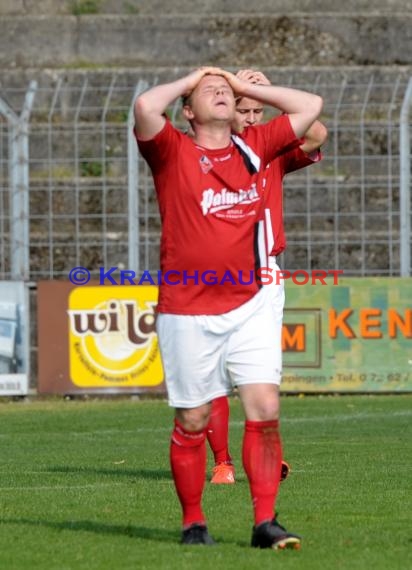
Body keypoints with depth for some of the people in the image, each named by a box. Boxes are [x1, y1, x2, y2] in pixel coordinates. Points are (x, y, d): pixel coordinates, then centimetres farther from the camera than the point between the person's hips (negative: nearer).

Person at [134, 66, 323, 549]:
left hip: (248, 305, 3)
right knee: (192, 421, 4)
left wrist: (245, 86, 12)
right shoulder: (173, 152, -3)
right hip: (187, 313, -3)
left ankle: (265, 522, -3)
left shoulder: (254, 147, 10)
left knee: (265, 410, -7)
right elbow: (146, 107, -22)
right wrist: (188, 80, -3)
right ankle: (193, 522, 17)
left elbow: (309, 107, 13)